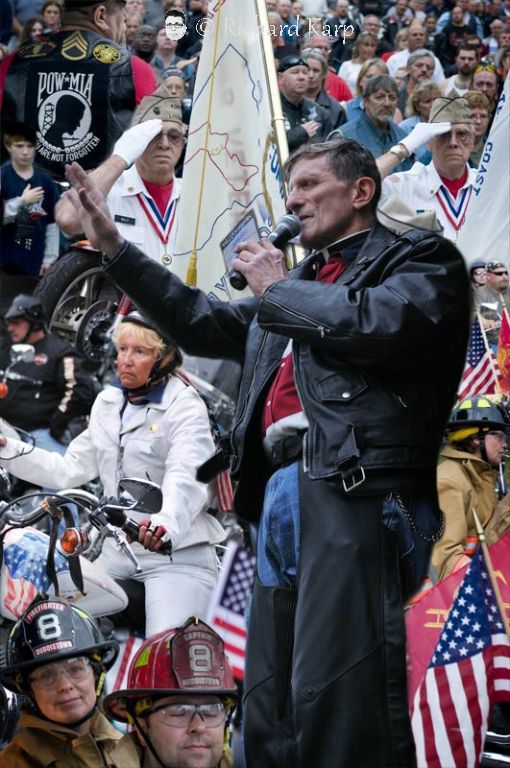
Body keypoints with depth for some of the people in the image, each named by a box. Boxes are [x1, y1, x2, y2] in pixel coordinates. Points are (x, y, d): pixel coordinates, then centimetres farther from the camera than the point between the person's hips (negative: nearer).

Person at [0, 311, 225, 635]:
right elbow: (70, 469, 19)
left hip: (176, 554, -7)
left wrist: (167, 523, -45)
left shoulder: (185, 406, -7)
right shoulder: (109, 402, 16)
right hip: (114, 553, 7)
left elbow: (186, 478, -24)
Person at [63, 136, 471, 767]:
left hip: (357, 488, -9)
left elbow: (378, 323, -12)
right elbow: (202, 323, 37)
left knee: (336, 698, -20)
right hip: (283, 493, 9)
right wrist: (113, 248, 33)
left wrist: (279, 288, 2)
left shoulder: (421, 259, 7)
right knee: (270, 717, 5)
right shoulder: (300, 284, 31)